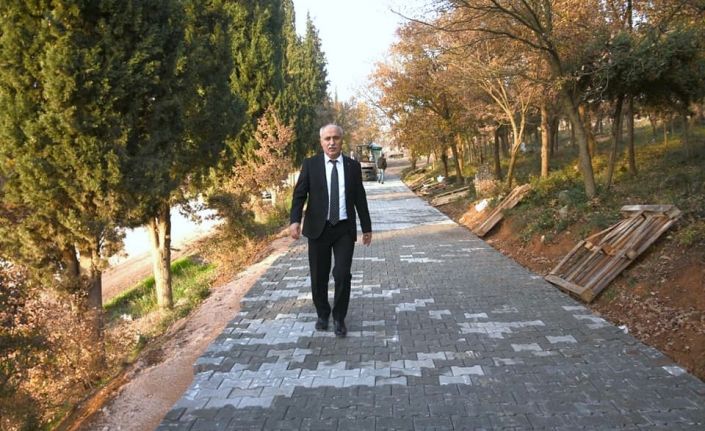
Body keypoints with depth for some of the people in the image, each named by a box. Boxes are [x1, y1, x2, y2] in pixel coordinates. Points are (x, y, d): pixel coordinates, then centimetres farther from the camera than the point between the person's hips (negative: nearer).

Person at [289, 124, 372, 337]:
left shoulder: (353, 166, 5)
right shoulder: (310, 164, 1)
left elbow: (360, 198, 9)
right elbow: (299, 194, -4)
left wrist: (366, 227, 11)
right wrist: (295, 220, -19)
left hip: (345, 229, 0)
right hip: (318, 228, 0)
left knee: (342, 274, -7)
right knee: (319, 276, 7)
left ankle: (339, 318, 12)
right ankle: (322, 314, 30)